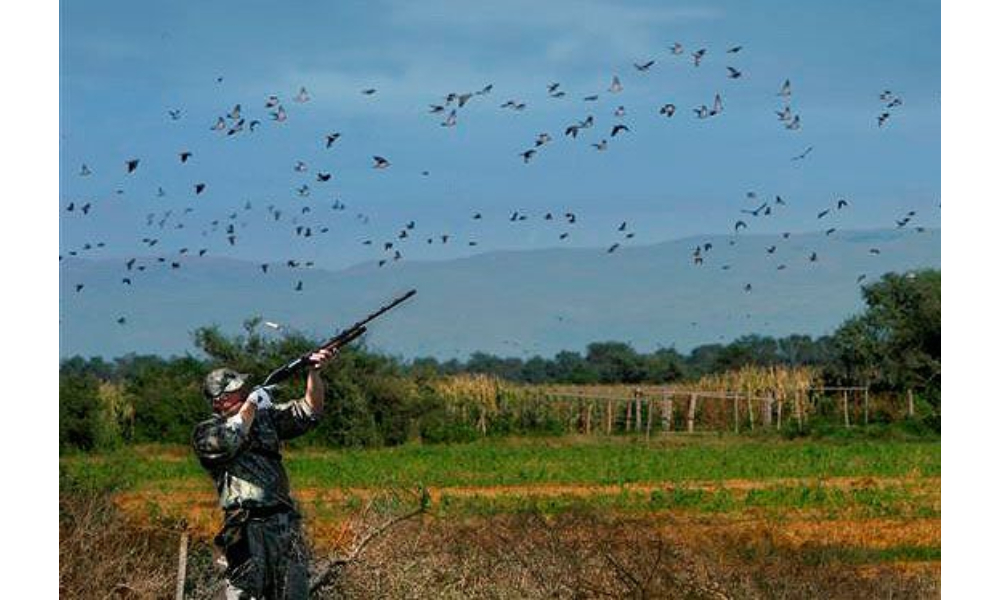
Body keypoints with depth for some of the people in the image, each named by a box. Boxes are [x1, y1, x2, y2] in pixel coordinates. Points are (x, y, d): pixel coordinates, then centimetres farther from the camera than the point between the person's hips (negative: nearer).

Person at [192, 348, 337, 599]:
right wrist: (251, 403, -6)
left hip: (286, 524, 5)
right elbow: (228, 442, -16)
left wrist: (314, 371, 0)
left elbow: (309, 411, 15)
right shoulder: (205, 432, 5)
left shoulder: (266, 416, 20)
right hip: (246, 529, -5)